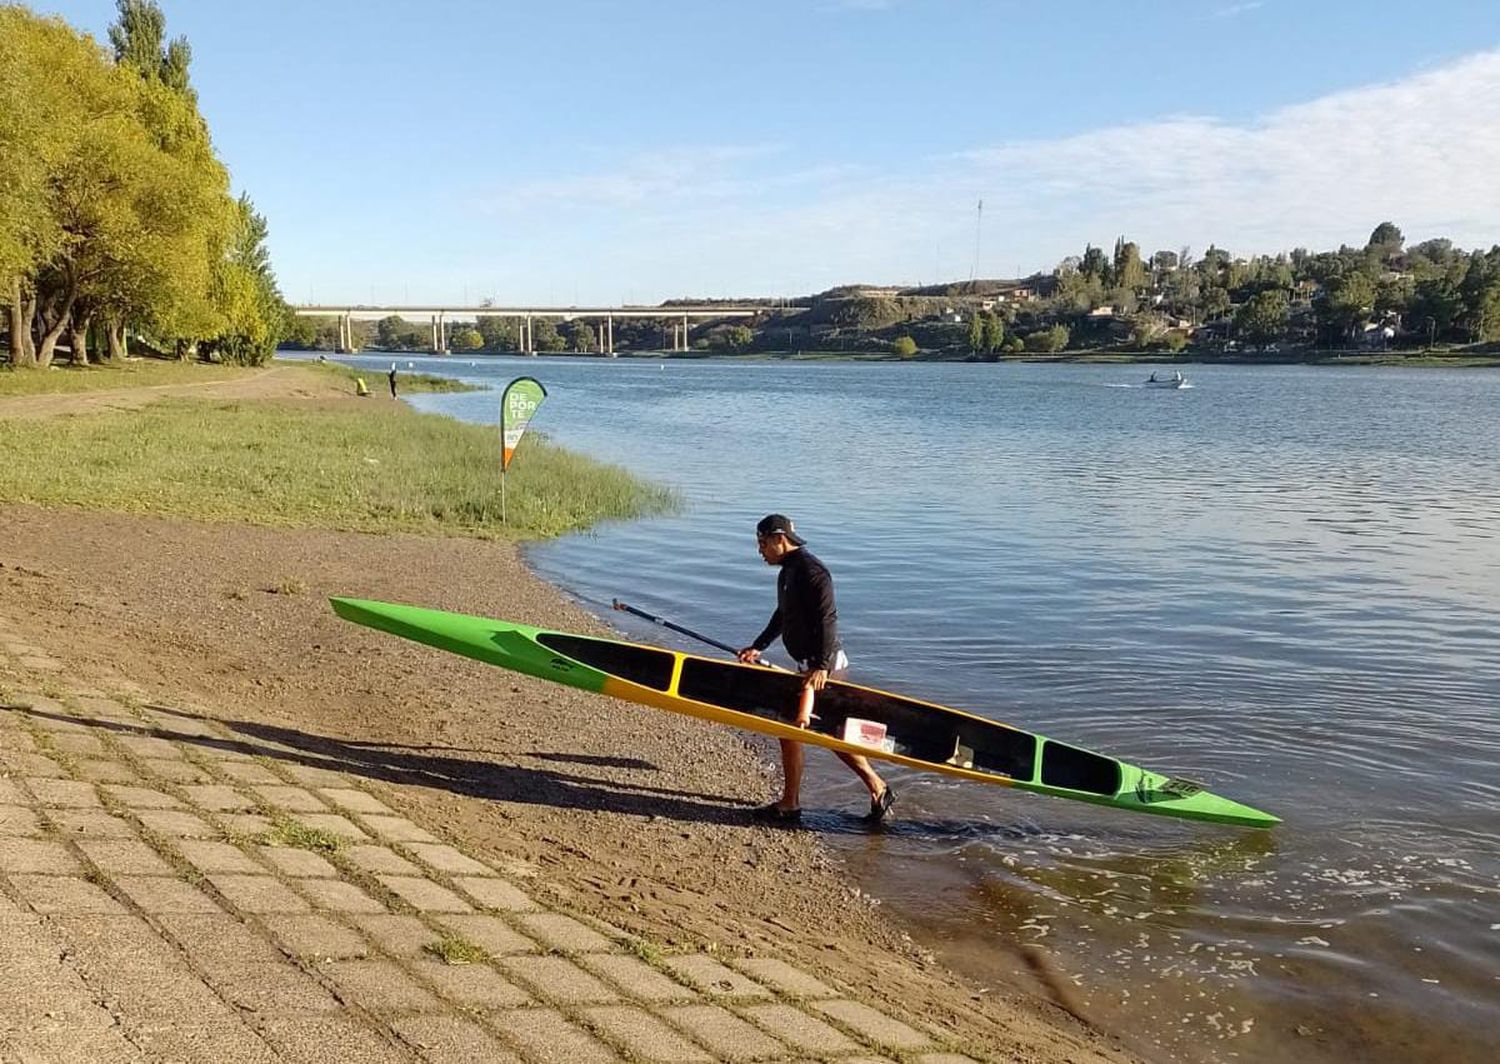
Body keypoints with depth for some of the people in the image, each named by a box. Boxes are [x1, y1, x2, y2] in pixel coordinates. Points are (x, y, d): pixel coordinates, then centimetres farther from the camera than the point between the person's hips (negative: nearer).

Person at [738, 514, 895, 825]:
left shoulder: (811, 571, -17)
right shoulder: (788, 571, 15)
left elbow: (827, 619, -25)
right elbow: (783, 616, 27)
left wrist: (821, 667, -31)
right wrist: (758, 647, 22)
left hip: (823, 666, -10)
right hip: (809, 664, 10)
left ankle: (789, 805, 6)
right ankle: (878, 789, 19)